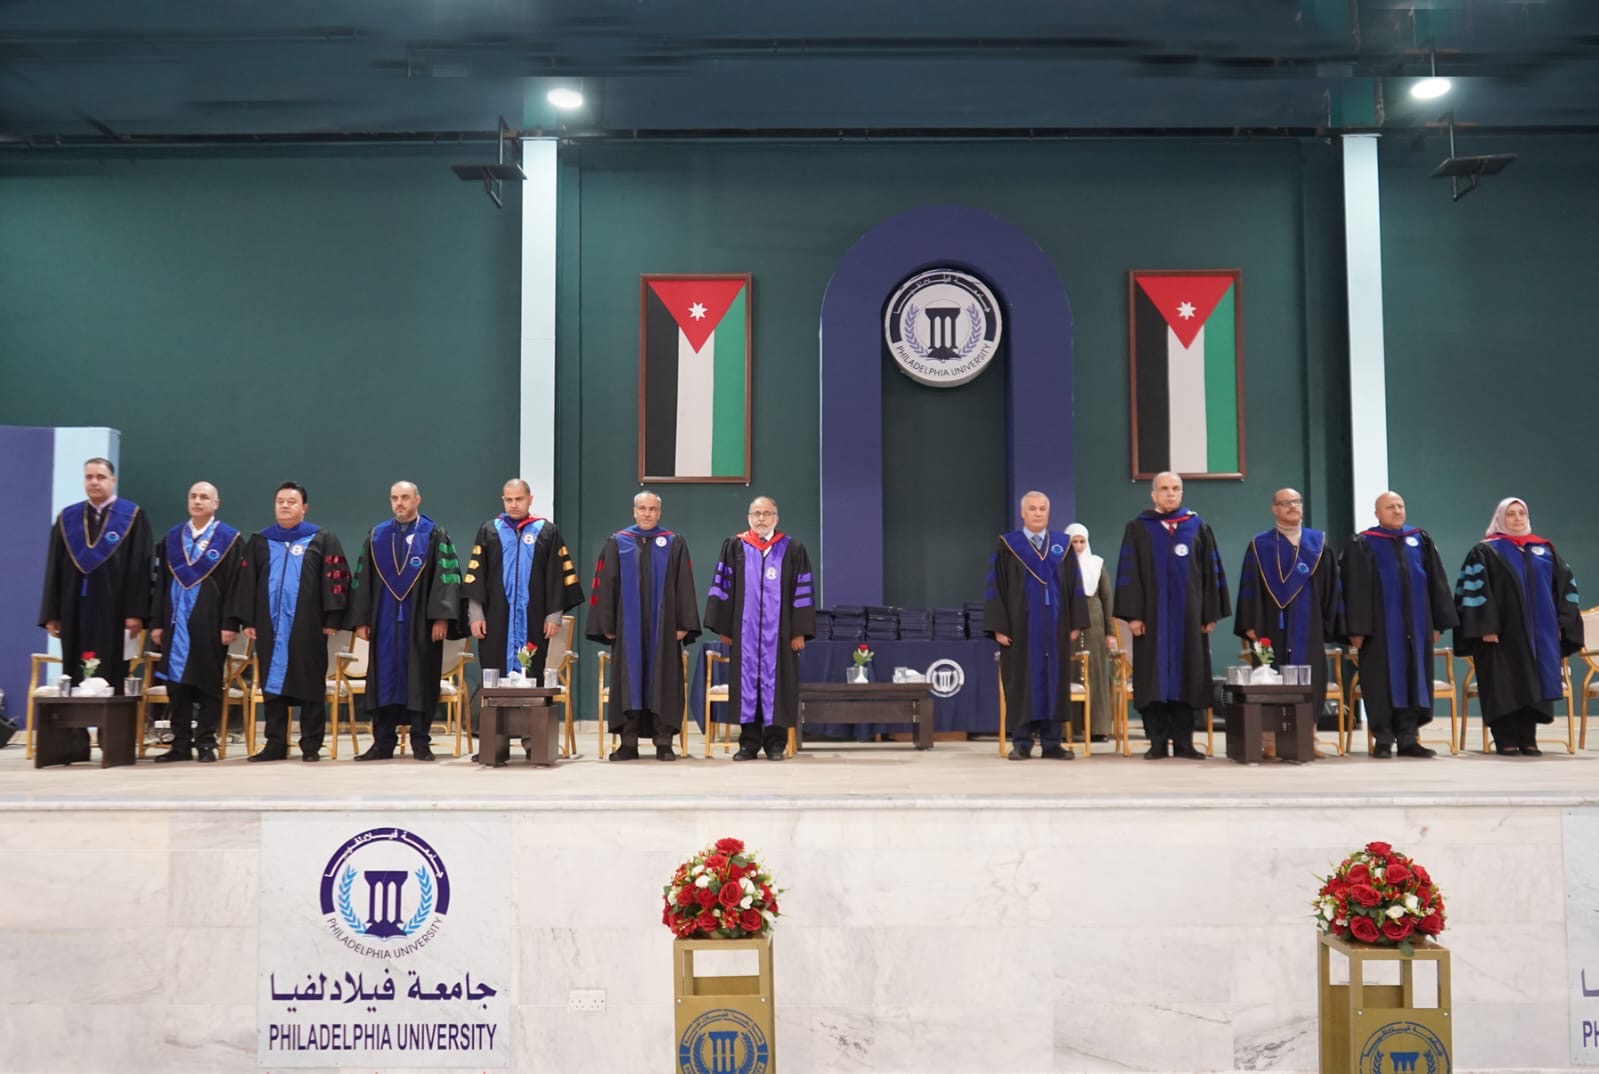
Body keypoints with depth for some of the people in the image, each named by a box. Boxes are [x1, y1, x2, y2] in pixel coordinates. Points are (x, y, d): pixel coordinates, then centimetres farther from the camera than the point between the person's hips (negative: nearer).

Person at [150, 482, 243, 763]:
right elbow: (160, 582, 11)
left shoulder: (230, 539, -1)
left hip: (209, 622, -4)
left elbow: (234, 584, -6)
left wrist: (230, 623, -13)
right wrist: (157, 622, 5)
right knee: (177, 683, 5)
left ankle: (206, 743, 7)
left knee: (208, 684, 1)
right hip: (176, 621, 4)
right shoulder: (172, 538, 11)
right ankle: (181, 744, 11)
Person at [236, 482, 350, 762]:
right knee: (273, 684, 5)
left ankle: (311, 745, 4)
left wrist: (331, 619, -9)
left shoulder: (322, 539, 5)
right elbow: (246, 583, 12)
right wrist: (247, 620, 3)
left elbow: (336, 579, -1)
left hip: (308, 625, -3)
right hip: (270, 624, 3)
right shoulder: (259, 542, 14)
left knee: (310, 684, -1)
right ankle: (275, 744, 11)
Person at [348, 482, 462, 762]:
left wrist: (441, 617, -15)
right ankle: (383, 743, 11)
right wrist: (361, 620, 2)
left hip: (420, 621, -3)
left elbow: (446, 576, -5)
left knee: (420, 680, 2)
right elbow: (362, 579, 9)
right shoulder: (376, 536, 10)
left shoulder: (435, 535, 1)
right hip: (385, 620, 3)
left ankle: (420, 743, 9)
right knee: (385, 678, 4)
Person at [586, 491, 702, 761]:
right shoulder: (617, 543, 6)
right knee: (628, 681, 3)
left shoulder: (674, 544, 5)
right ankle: (628, 743, 8)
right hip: (627, 625, 1)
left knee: (663, 682, 1)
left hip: (662, 625, 0)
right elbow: (605, 585, 5)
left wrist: (683, 624, -5)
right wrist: (607, 625, -1)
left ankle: (664, 742, 7)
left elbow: (684, 586, 2)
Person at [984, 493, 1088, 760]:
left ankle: (1052, 743, 10)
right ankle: (1021, 744, 6)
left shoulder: (1064, 546, 9)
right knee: (1022, 683, 1)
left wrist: (1076, 623, 1)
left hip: (1055, 626, 2)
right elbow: (994, 588, -2)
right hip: (1020, 625, -2)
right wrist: (998, 626, -10)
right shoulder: (1006, 546, 2)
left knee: (1054, 681, 4)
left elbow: (1075, 586, 9)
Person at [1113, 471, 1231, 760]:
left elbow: (1211, 572, 7)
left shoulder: (1198, 528, 8)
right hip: (1152, 616, -1)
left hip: (1188, 615, 1)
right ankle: (1158, 743, 5)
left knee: (1186, 677, 3)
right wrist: (1132, 615, -10)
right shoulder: (1138, 529, 4)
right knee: (1154, 679, 0)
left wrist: (1211, 614, 1)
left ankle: (1183, 742, 9)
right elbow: (1129, 574, -1)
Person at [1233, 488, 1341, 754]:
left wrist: (1328, 624, 1)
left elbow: (1329, 585, 8)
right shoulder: (1260, 546, 4)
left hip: (1308, 628, 2)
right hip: (1272, 627, -2)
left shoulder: (1318, 544, 10)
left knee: (1308, 683, 1)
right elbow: (1249, 587, 0)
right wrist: (1250, 624, -9)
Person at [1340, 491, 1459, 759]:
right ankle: (1383, 740, 6)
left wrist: (1438, 623, 5)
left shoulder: (1421, 540, 12)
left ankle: (1408, 739, 13)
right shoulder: (1362, 544, 0)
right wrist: (1357, 628, -12)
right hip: (1380, 626, -4)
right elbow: (1355, 588, -5)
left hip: (1416, 625, 4)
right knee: (1383, 680, -1)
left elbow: (1436, 583, 12)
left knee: (1414, 678, 5)